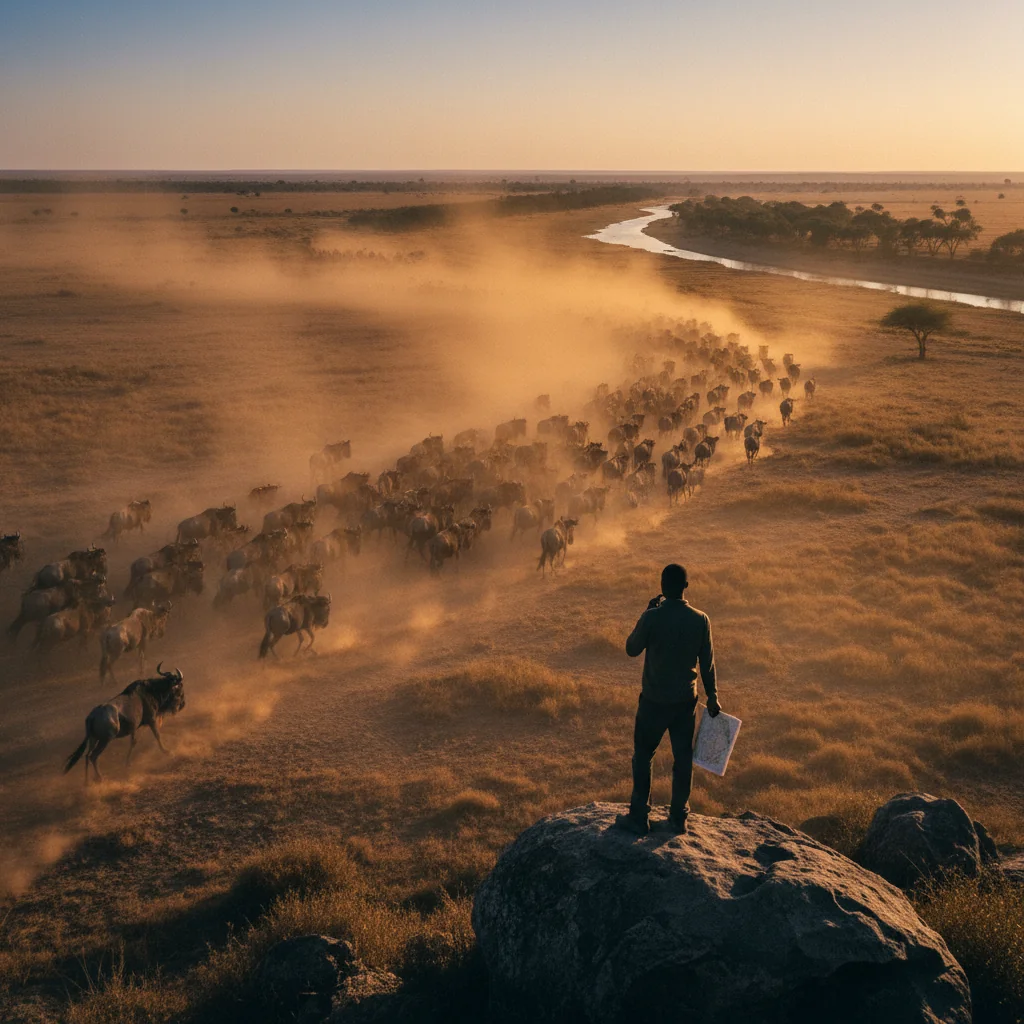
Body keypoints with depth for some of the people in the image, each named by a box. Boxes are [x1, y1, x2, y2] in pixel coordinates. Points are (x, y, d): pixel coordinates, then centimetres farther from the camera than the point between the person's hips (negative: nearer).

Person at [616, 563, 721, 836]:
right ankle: (678, 818, 24)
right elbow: (707, 663, 1)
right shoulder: (700, 620, -8)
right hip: (686, 700, 3)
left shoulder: (652, 618, -18)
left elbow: (632, 649, -3)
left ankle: (639, 817, 16)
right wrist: (712, 697, 13)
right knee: (683, 758, 14)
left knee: (643, 756, 12)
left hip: (654, 700, -3)